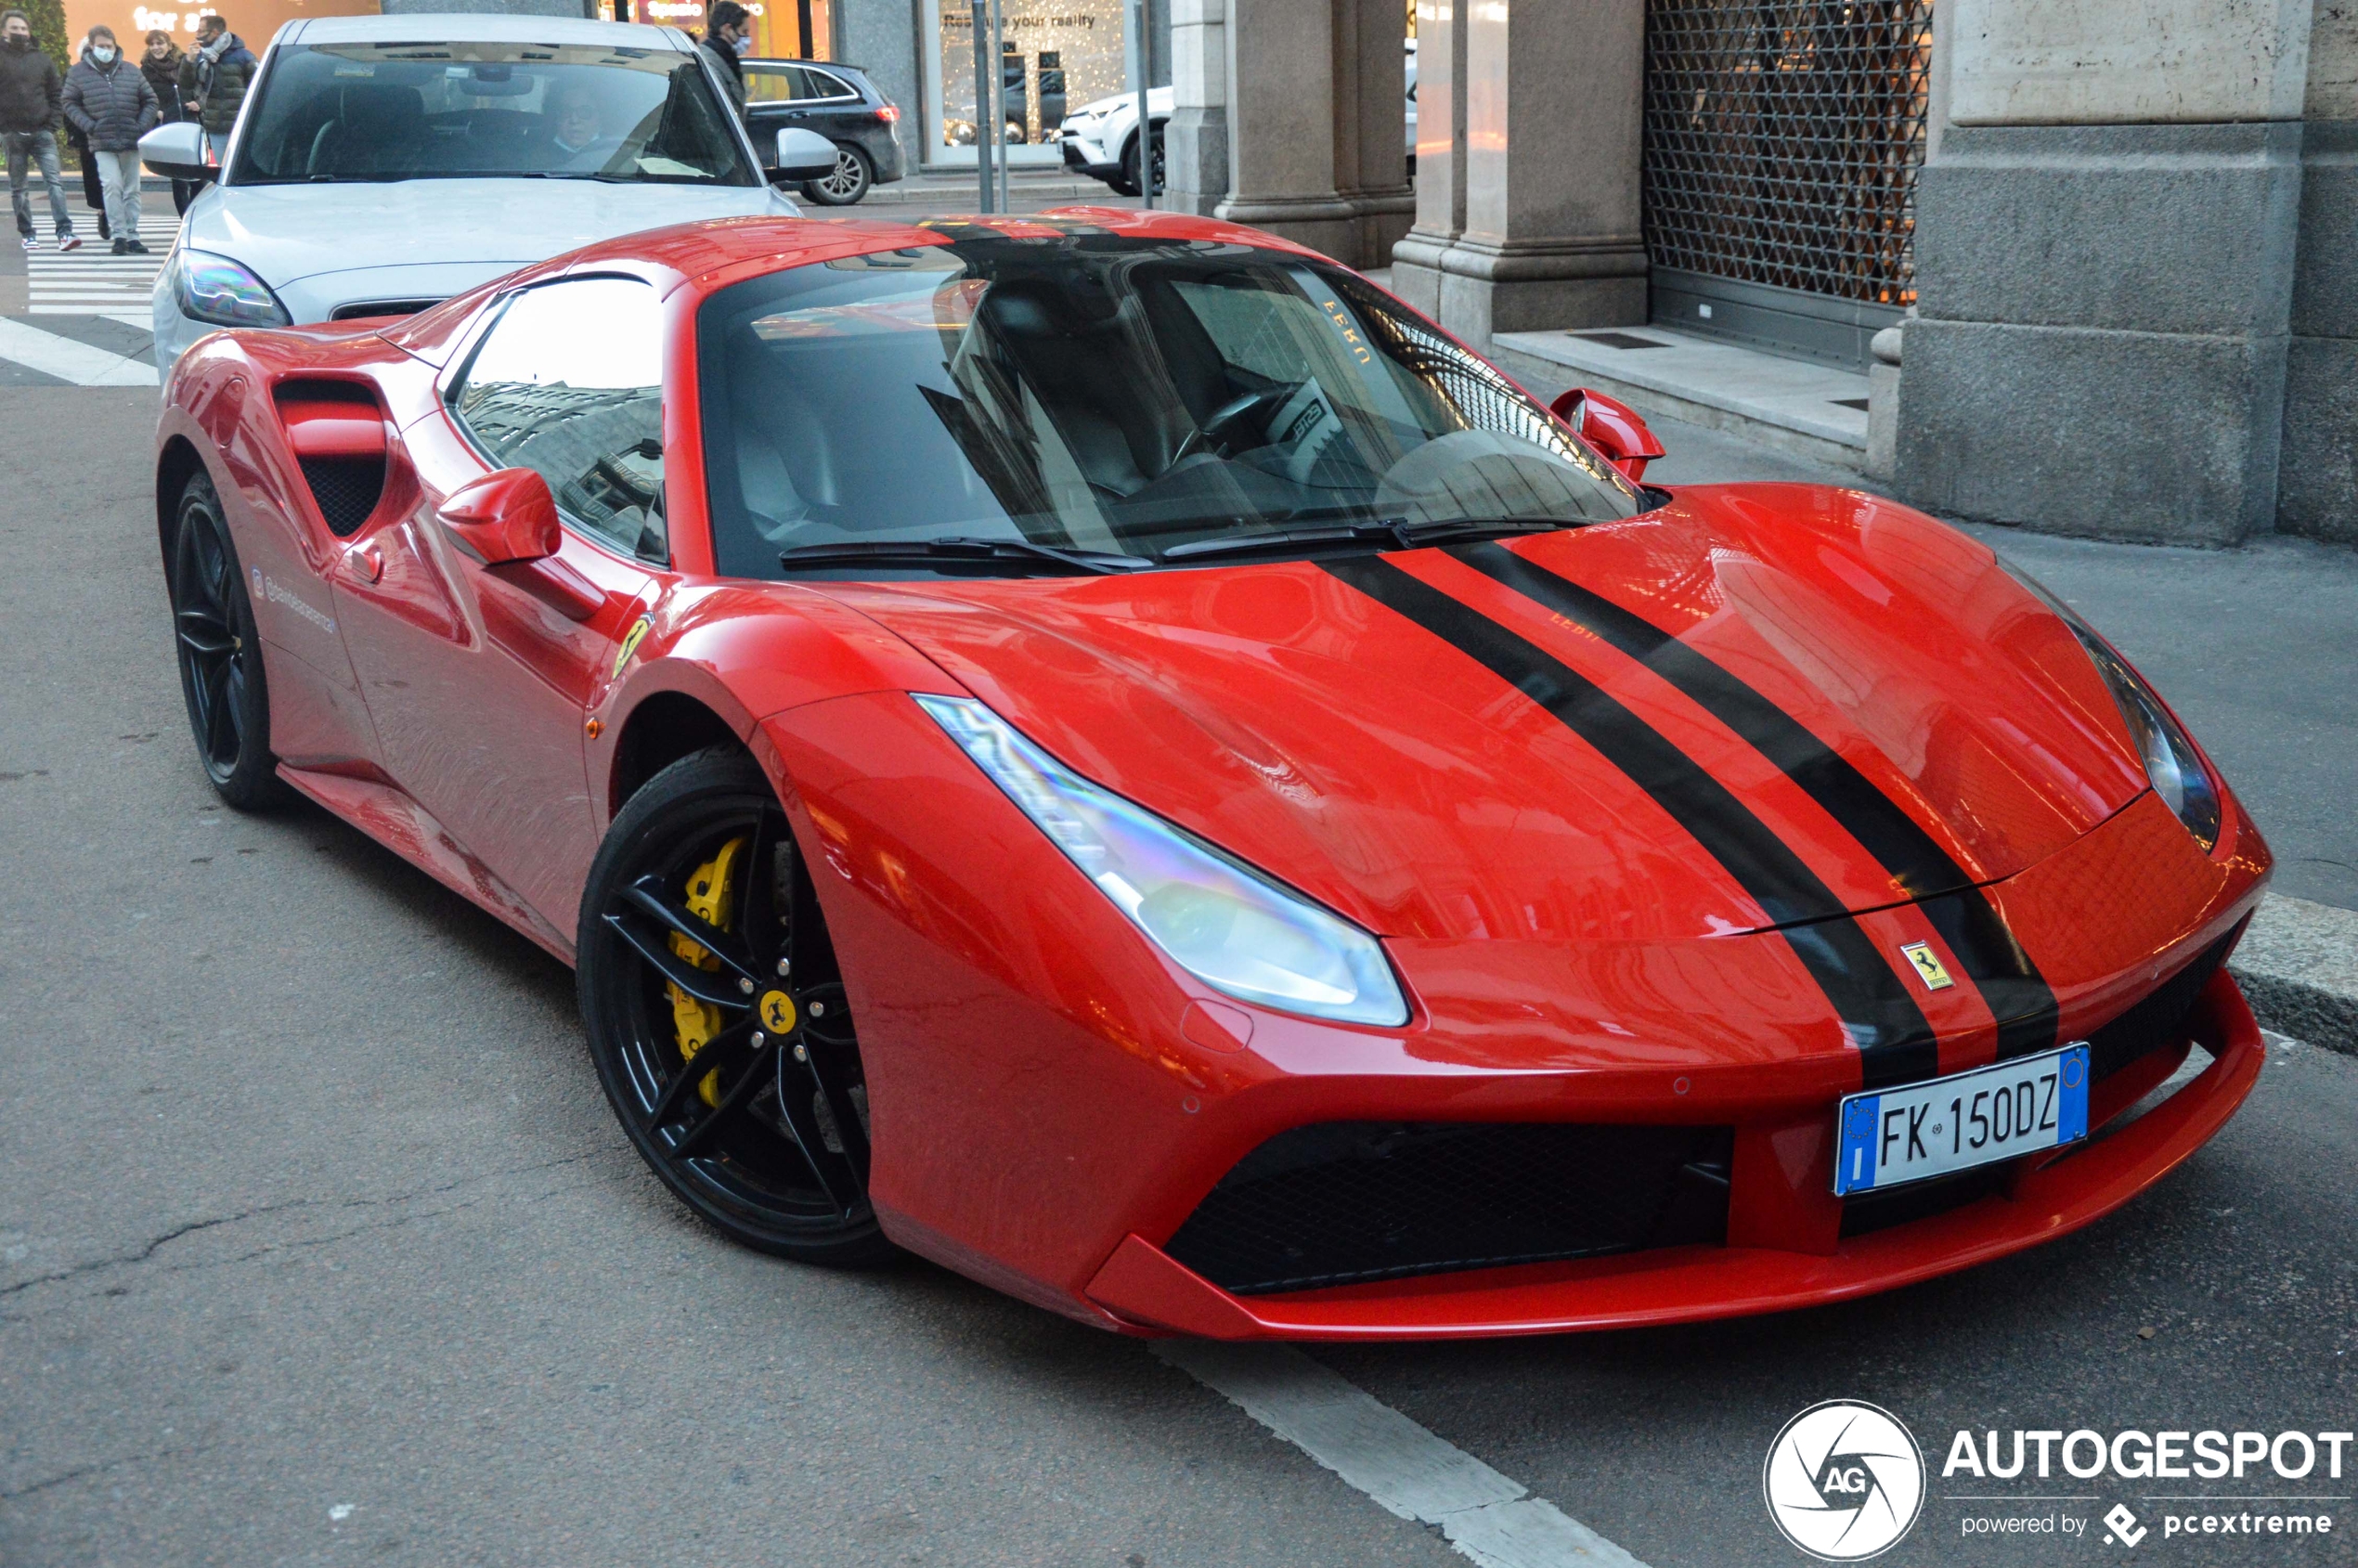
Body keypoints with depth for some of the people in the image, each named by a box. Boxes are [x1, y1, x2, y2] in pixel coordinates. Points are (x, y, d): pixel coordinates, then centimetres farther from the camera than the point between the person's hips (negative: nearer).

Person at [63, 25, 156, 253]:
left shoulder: (131, 70, 7)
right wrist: (90, 126, -9)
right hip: (102, 143, -2)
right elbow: (70, 104, 5)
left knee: (132, 189, 6)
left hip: (131, 141, 3)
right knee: (112, 185, -16)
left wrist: (142, 126, -2)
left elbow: (150, 101, 12)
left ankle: (132, 235, 13)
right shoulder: (78, 72, 2)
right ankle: (119, 234, -10)